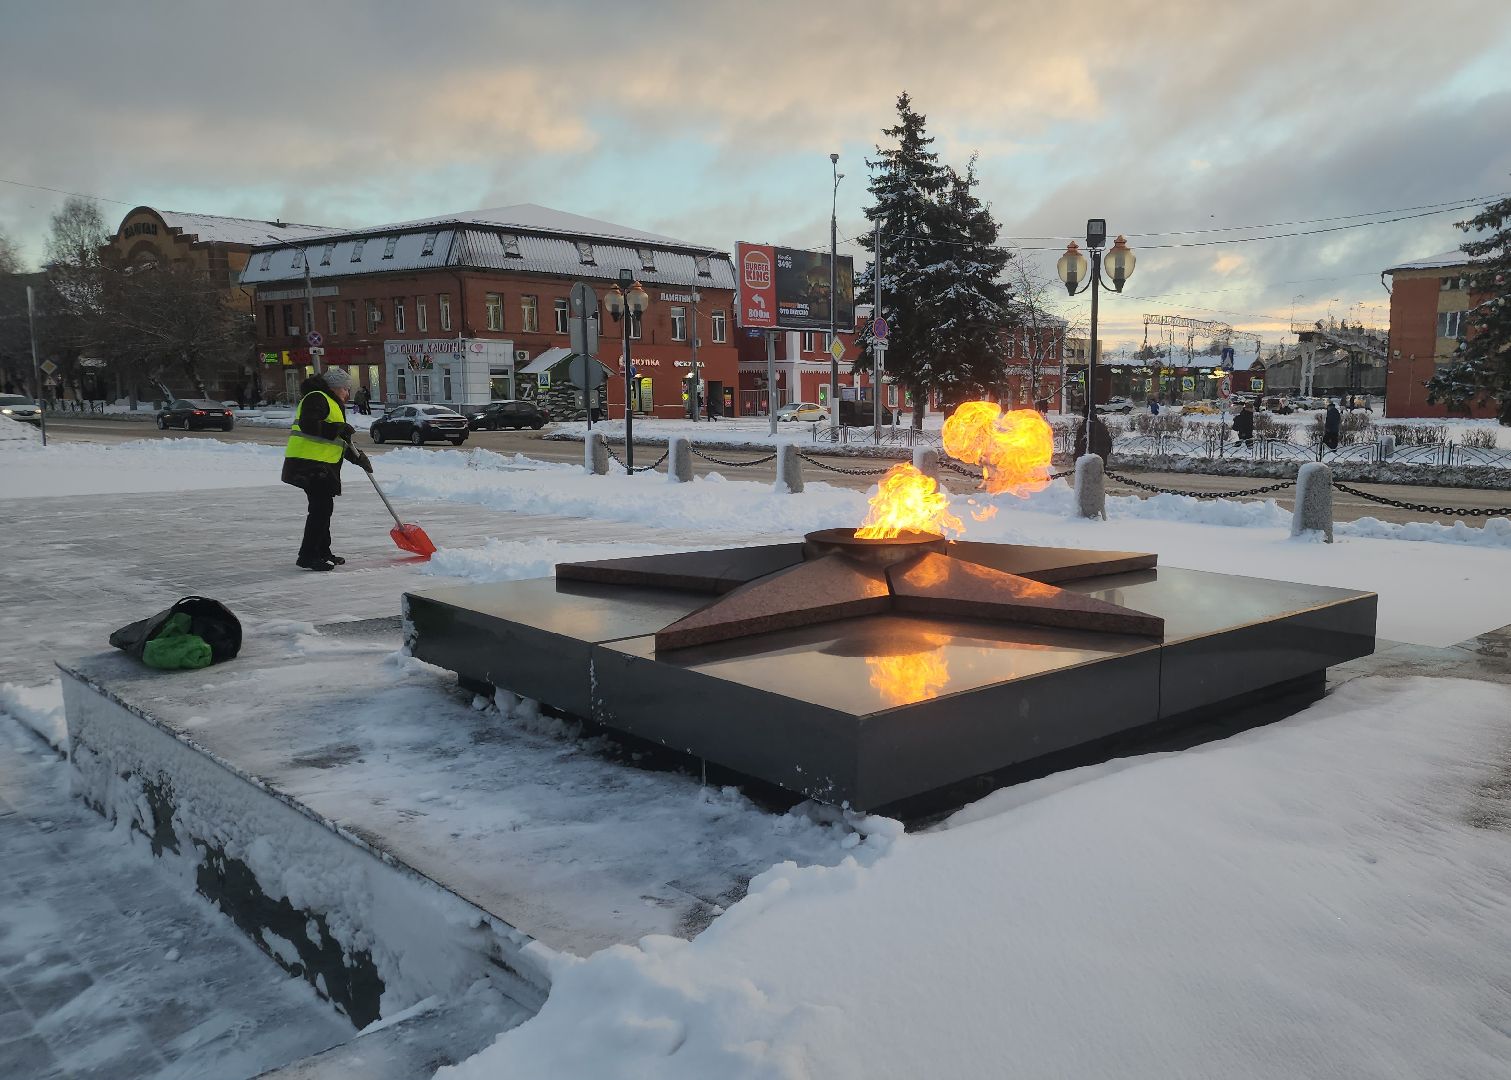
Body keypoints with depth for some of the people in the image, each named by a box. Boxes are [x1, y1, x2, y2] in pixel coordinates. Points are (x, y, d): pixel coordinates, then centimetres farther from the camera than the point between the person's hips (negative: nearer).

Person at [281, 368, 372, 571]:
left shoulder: (333, 405, 25)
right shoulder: (317, 399, -8)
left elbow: (341, 442, 27)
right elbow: (308, 425, -25)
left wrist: (358, 457, 16)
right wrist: (337, 428, -21)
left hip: (322, 466, 11)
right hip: (309, 463, -11)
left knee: (323, 507, 17)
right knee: (321, 507, -14)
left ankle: (322, 552, 27)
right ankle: (307, 556, -12)